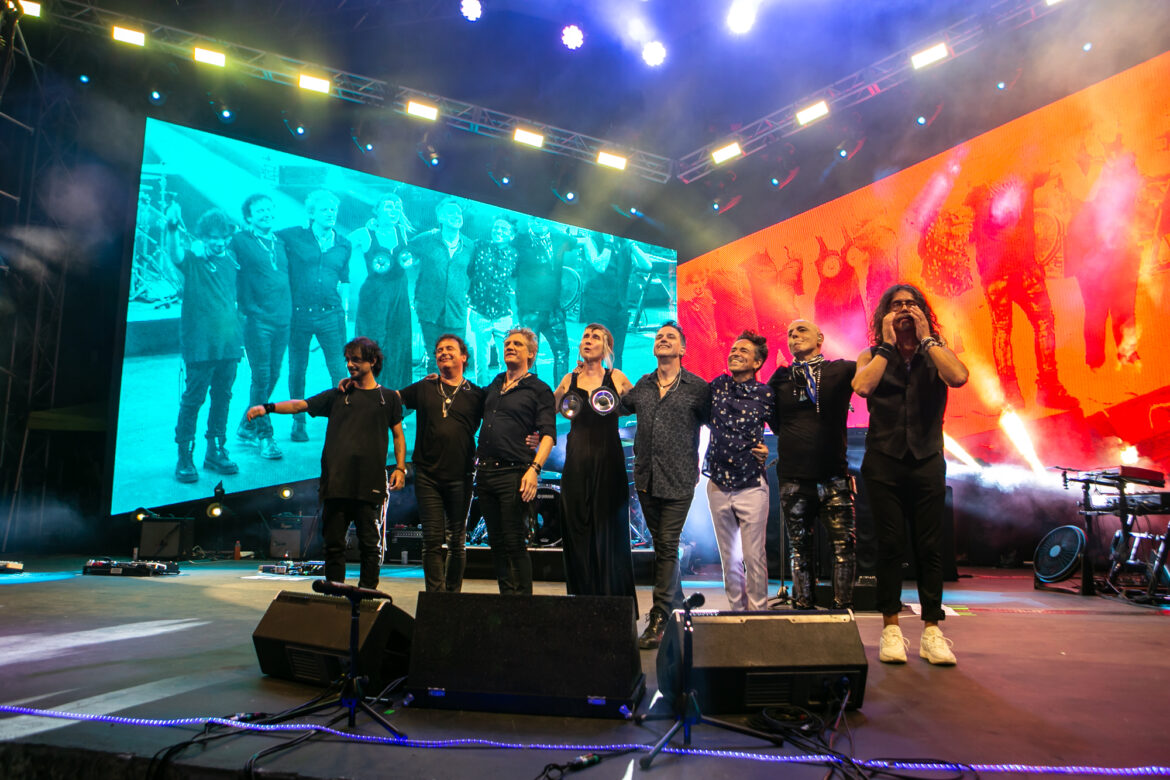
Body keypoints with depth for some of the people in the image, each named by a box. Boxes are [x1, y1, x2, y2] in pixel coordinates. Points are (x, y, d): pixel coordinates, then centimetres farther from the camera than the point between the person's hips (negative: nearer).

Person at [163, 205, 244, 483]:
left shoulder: (231, 260, 12)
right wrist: (171, 225, -46)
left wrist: (239, 336, 17)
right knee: (193, 399, -1)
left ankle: (215, 452, 24)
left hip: (229, 343, 5)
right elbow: (172, 250, -25)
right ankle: (184, 457, 9)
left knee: (222, 398, 11)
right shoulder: (192, 260, -3)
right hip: (200, 345, -5)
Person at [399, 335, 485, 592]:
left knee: (456, 542, 7)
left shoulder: (476, 394, 7)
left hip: (460, 477, -1)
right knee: (432, 541, -1)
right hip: (427, 475, 1)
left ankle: (453, 594, 19)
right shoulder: (424, 388, 12)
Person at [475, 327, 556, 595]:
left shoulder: (539, 390, 0)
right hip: (485, 473, 6)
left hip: (514, 473, -6)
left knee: (514, 544, -6)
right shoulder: (494, 386, 17)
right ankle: (506, 597, 19)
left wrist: (534, 468, -20)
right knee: (496, 543, 10)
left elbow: (548, 434, -9)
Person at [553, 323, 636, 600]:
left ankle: (613, 603, 8)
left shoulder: (616, 378, 3)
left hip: (608, 460, -3)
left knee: (609, 528, -1)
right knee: (577, 528, 4)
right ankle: (582, 595, 15)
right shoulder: (570, 380, 10)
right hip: (576, 461, 3)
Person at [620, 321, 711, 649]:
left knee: (667, 548, -5)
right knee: (660, 546, 14)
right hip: (646, 479, 5)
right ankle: (677, 605, 31)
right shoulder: (642, 386, 11)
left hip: (678, 482, -5)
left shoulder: (697, 387, -2)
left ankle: (659, 620, 2)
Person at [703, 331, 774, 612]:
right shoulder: (717, 386, 4)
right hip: (718, 484, 3)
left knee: (754, 557, -2)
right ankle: (737, 612, 21)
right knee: (729, 558, 10)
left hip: (751, 486, -3)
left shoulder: (765, 394, -4)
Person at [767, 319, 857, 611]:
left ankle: (842, 610, 6)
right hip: (793, 476, 2)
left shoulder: (841, 371, 5)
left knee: (844, 544, -5)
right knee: (800, 547, 7)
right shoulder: (779, 379, 11)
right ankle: (804, 610, 17)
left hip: (833, 474, -2)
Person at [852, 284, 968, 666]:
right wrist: (888, 344, -8)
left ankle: (931, 631, 10)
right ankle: (891, 628, 9)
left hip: (927, 462, 1)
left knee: (929, 546, 2)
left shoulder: (936, 354, 8)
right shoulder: (872, 357, 7)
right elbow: (862, 386, -15)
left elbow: (959, 377, -14)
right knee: (890, 545, 0)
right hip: (884, 462, -1)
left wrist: (926, 337, -8)